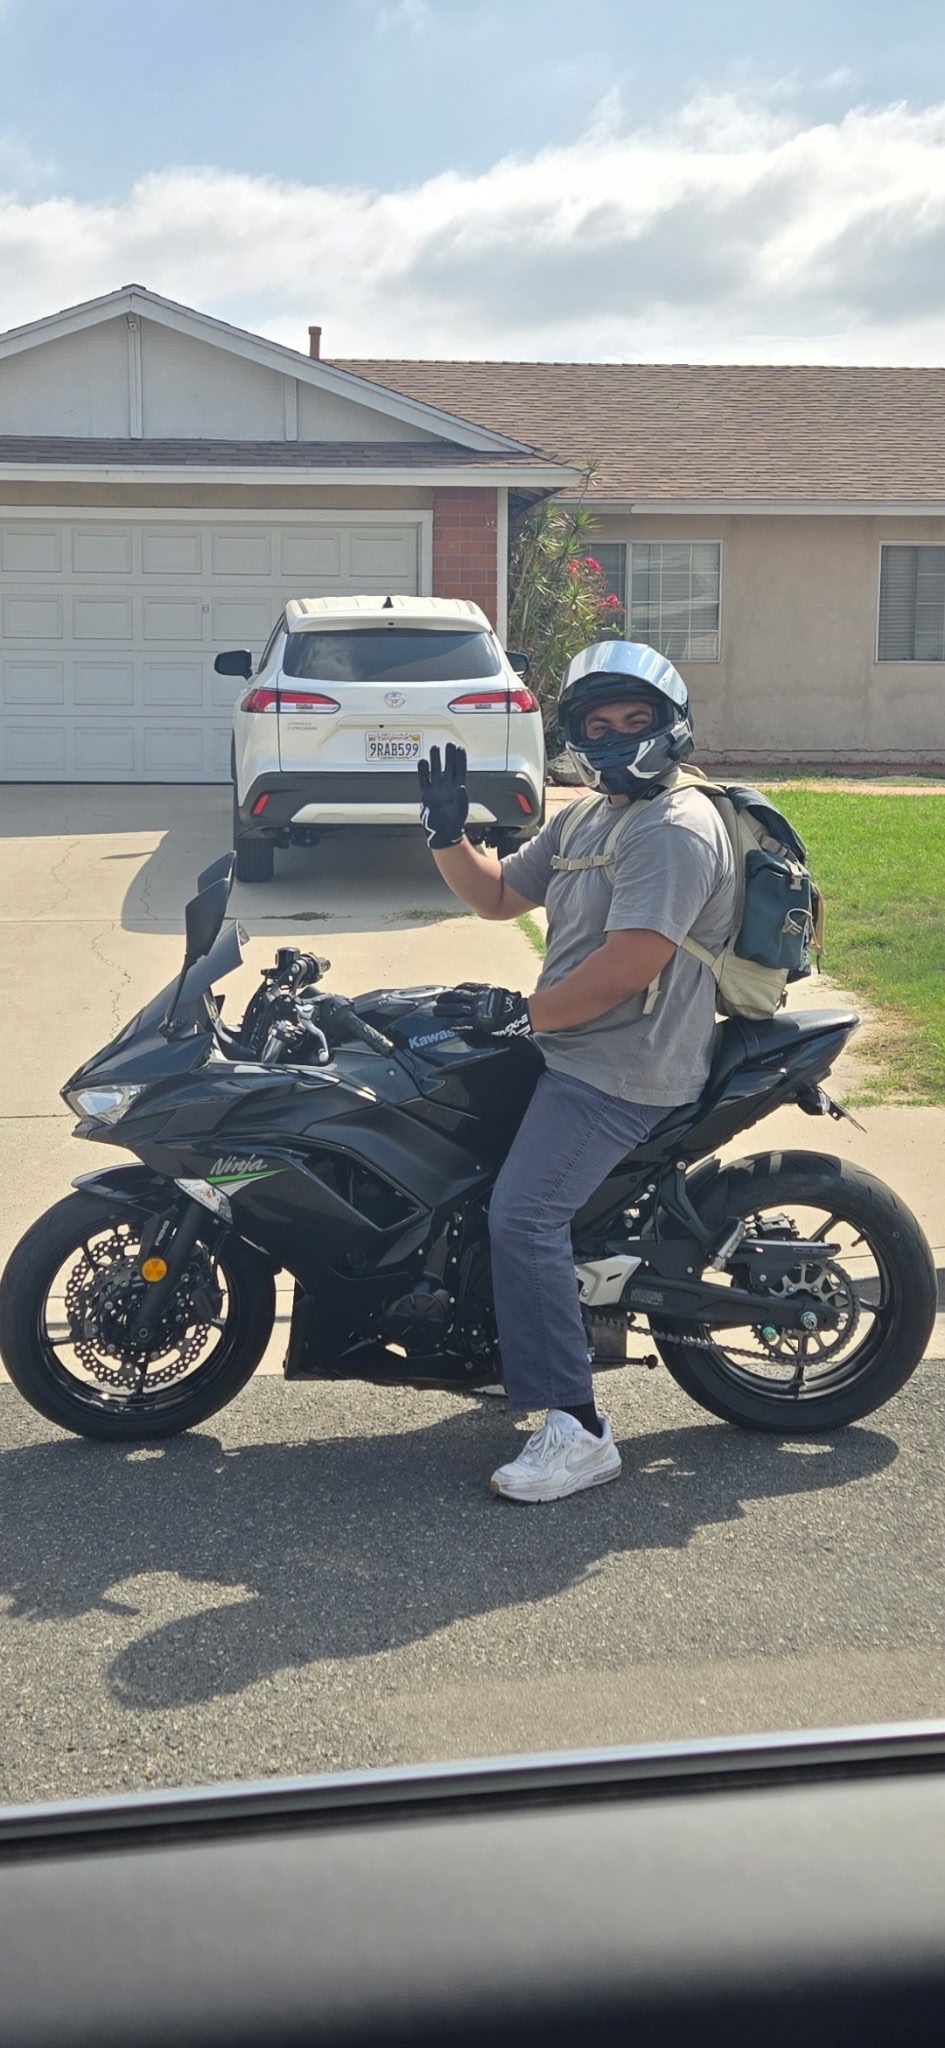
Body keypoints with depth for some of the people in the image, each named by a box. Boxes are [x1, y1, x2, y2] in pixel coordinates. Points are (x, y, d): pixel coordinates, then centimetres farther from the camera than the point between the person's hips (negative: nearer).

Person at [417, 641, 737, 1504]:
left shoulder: (676, 830, -17)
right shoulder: (587, 823, 16)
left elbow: (632, 963, -25)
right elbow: (499, 895, 22)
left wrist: (523, 1013, -19)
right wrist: (447, 833, 4)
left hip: (626, 1067, -11)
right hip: (568, 1046, 11)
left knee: (524, 1216, -24)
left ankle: (579, 1430, -17)